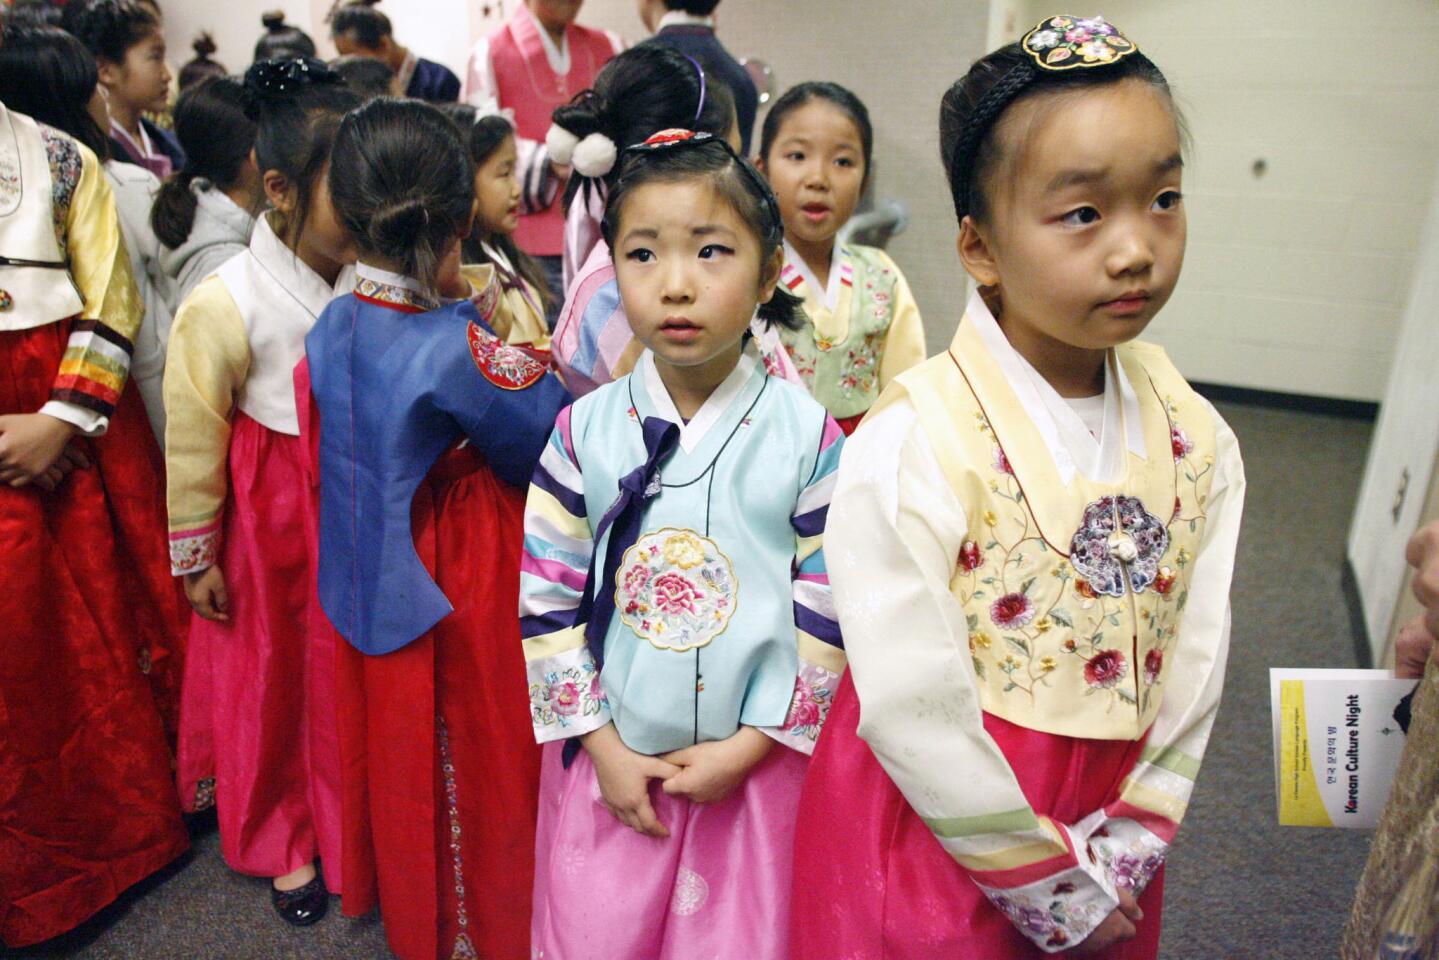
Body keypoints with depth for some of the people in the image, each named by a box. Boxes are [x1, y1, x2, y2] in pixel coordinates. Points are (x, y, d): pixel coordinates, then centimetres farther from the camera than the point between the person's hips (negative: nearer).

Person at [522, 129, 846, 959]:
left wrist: (750, 744, -9)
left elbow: (830, 609, -8)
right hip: (610, 757, 2)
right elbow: (547, 599, -2)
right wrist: (600, 741, -5)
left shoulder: (810, 436, -11)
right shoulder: (584, 431, -7)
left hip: (756, 761, -1)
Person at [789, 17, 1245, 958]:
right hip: (934, 825, -4)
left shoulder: (1198, 441, -6)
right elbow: (913, 711, -22)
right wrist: (1038, 878, -12)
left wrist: (1133, 841, -3)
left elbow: (1194, 666, 0)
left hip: (1103, 822, 5)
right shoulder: (911, 446, -25)